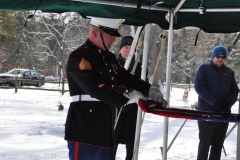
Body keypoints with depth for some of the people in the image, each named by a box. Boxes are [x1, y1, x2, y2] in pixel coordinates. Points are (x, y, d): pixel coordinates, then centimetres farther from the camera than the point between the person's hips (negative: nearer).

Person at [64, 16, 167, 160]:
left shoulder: (110, 58, 15)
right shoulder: (79, 57, -13)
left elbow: (126, 78, 22)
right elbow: (95, 88, -25)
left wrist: (149, 89, 5)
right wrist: (126, 98, -22)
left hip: (105, 131, 9)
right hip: (84, 132, -8)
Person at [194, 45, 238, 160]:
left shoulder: (229, 72, 12)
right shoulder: (204, 69, -1)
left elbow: (235, 90, 11)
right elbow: (199, 87, -11)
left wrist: (228, 103, -10)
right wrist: (214, 102, -19)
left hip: (224, 113, 4)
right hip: (206, 112, -4)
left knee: (218, 143, 9)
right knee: (205, 142, 0)